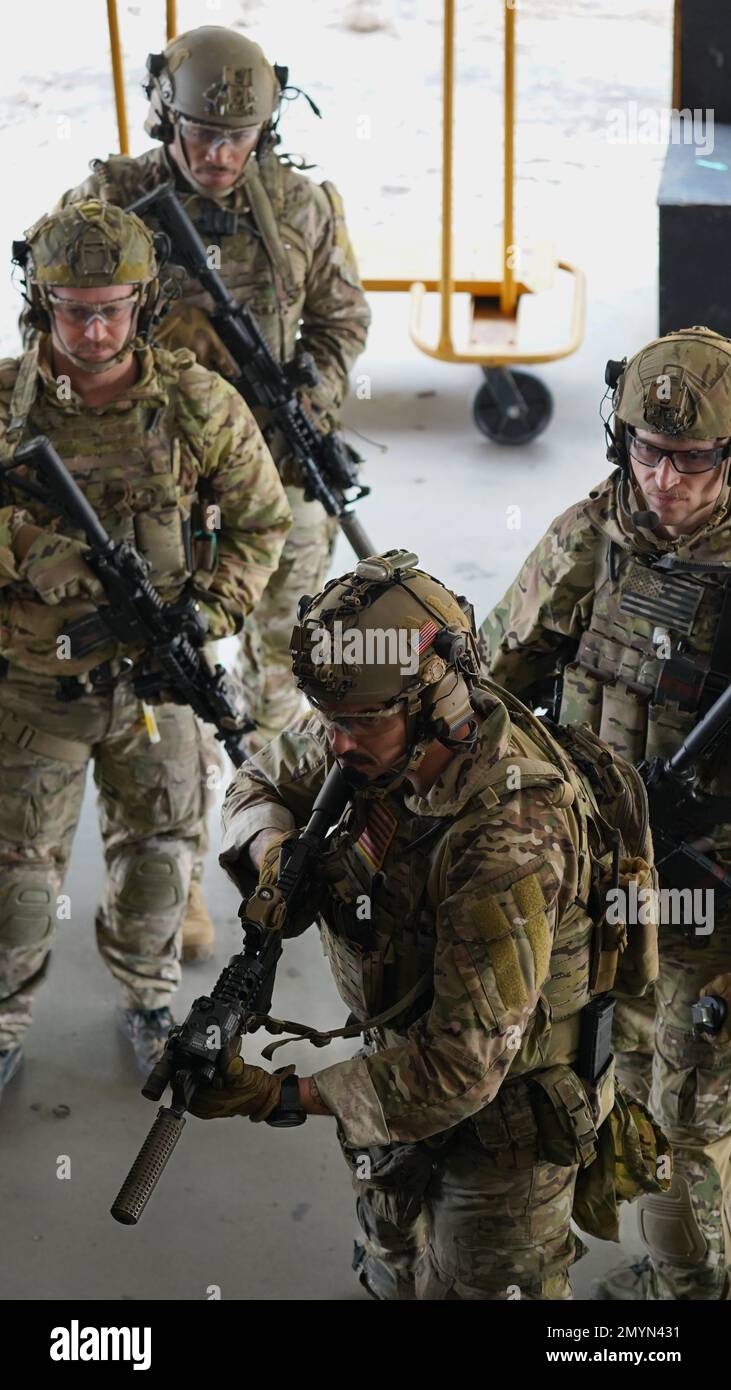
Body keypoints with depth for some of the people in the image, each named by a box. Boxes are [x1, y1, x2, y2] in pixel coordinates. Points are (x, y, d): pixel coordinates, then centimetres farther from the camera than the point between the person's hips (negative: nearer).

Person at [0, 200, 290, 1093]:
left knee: (157, 849, 19)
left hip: (152, 677, 1)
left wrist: (210, 612, -13)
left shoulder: (199, 405, -13)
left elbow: (261, 523, -1)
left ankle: (147, 997, 44)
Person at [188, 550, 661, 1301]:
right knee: (395, 1273, 26)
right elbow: (263, 780, 4)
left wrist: (285, 1098, -34)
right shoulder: (378, 740, -17)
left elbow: (462, 1064, -37)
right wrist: (273, 856, -19)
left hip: (510, 1096, -7)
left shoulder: (509, 848, -39)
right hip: (407, 1047, 7)